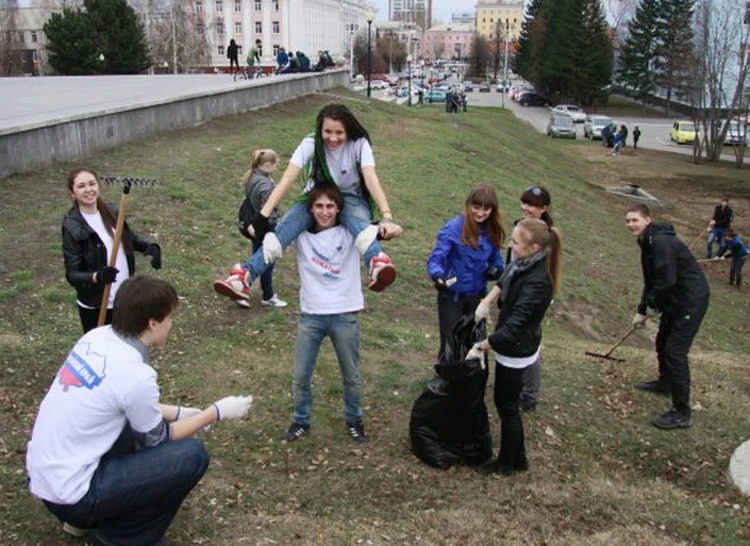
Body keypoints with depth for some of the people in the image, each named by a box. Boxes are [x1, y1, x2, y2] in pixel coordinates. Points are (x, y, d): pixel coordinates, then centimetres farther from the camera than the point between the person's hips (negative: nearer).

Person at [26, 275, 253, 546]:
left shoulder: (96, 337, -2)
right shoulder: (135, 374, -24)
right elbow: (158, 439, -5)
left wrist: (178, 412, 16)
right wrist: (218, 411, 3)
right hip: (69, 495, -8)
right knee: (192, 455, -10)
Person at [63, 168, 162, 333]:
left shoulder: (112, 213, 0)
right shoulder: (72, 228, -16)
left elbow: (131, 238, 15)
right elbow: (72, 274, -17)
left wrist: (150, 246, -7)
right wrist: (96, 277, -37)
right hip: (95, 307, -5)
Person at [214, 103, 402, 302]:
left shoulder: (359, 144, -19)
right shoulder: (311, 144, -16)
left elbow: (371, 179, -34)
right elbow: (287, 179, -27)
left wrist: (387, 217, -50)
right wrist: (263, 216, -38)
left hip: (350, 198, -1)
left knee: (358, 219, -39)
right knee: (286, 226, -29)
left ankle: (377, 263, -69)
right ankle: (244, 277, -44)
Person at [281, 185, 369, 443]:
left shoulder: (350, 233, -4)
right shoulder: (301, 234, 1)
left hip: (345, 315, -1)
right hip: (310, 315, 1)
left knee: (352, 376, 14)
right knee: (301, 376, 8)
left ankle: (354, 420, 36)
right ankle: (300, 422, 29)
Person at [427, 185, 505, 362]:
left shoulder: (493, 232, -4)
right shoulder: (453, 228, -19)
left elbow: (496, 261, 10)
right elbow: (435, 259, -22)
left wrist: (496, 270, -13)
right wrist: (438, 276, -43)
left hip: (477, 296, 4)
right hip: (452, 295, -4)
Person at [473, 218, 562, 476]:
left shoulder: (537, 281, -31)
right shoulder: (523, 264, -6)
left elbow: (514, 325, -31)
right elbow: (504, 282, 16)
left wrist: (482, 346, -23)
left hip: (516, 351, -8)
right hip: (513, 346, 8)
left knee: (507, 406, 10)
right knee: (506, 402, 21)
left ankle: (507, 463, 31)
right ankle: (517, 458, 37)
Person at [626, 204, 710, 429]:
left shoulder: (661, 242, -23)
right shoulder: (648, 243, 10)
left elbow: (667, 281, -27)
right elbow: (651, 281, 17)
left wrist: (653, 306, -11)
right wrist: (642, 311, 15)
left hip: (691, 300, -11)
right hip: (675, 299, 11)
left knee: (675, 351, -12)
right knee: (662, 342, 24)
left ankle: (682, 413, -6)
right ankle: (665, 383, 49)